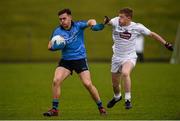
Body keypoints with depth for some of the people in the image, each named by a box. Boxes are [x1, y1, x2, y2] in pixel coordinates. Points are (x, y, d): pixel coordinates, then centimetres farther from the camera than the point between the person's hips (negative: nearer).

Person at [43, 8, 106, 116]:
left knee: (88, 84, -10)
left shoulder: (78, 25, -6)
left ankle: (101, 107, 8)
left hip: (80, 59, -2)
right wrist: (55, 46, -22)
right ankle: (54, 109, -7)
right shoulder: (58, 31, -2)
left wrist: (93, 24, -43)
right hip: (66, 60, 2)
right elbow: (50, 46, 1)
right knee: (56, 81, -16)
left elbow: (90, 22, -19)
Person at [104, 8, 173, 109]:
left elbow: (152, 34, 0)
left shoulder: (137, 27, -10)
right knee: (115, 83, 15)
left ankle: (128, 99, -24)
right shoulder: (116, 22, -6)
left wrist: (166, 44, 3)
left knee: (125, 73, -34)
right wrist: (106, 21, -49)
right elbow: (110, 22, -24)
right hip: (117, 57, 3)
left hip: (130, 57, -3)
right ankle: (117, 97, 49)